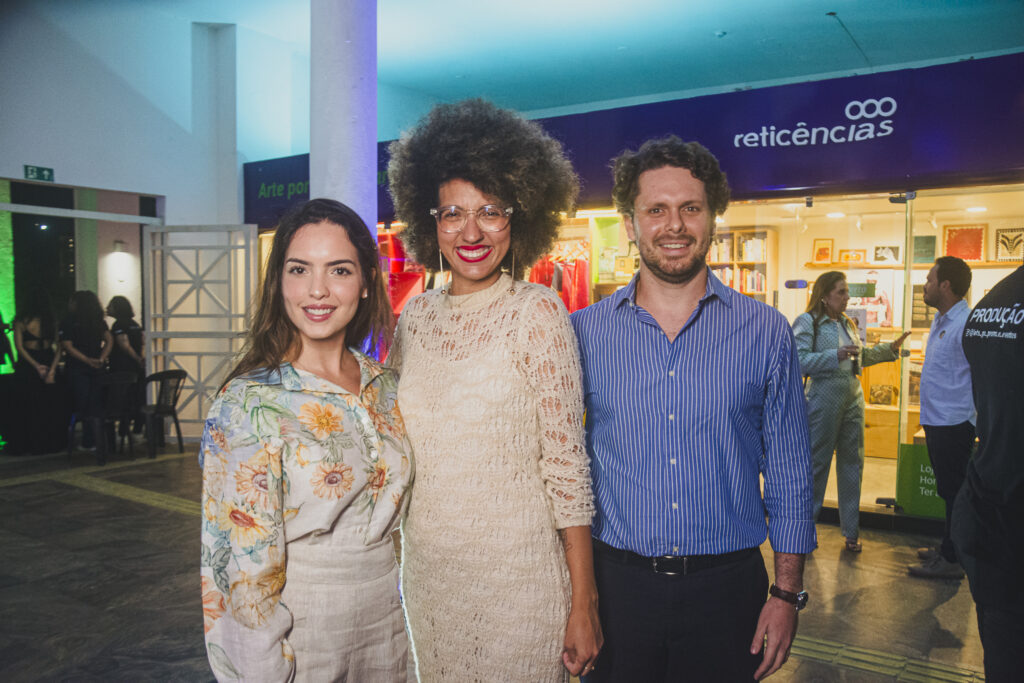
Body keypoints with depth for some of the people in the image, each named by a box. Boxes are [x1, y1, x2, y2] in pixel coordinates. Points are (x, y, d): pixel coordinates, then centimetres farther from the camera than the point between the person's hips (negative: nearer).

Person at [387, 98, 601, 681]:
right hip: (426, 569, 5)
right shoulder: (416, 315, 3)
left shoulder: (537, 311, -11)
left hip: (515, 574, -4)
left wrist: (583, 604, -13)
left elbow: (567, 462, -12)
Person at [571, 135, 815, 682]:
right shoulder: (581, 332, -3)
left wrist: (786, 593, 0)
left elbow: (789, 472, 2)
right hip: (615, 584, 0)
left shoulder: (766, 332, -3)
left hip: (727, 589, 0)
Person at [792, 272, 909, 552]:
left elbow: (862, 356, 26)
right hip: (824, 400, -7)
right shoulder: (807, 322, -9)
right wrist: (835, 355, -26)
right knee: (817, 464, -1)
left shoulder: (847, 323, 14)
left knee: (852, 463, 11)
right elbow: (799, 360, -20)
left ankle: (851, 531, 22)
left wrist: (890, 348, 19)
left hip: (853, 400, 7)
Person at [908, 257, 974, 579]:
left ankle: (951, 562, 11)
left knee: (953, 492, 0)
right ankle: (947, 548, 32)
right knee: (948, 490, 19)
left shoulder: (966, 323, -19)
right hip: (936, 421, 10)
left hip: (954, 424, -10)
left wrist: (970, 419, -19)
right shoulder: (940, 321, 12)